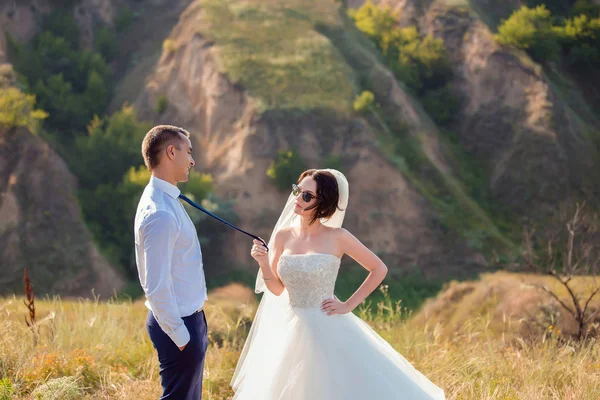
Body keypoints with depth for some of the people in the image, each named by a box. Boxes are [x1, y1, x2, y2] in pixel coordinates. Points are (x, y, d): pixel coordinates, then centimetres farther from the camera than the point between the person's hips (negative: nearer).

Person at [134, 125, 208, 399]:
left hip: (187, 319, 10)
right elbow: (157, 286, -26)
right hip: (179, 325, -10)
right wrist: (180, 335, -19)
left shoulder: (166, 200, 8)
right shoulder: (161, 214, -24)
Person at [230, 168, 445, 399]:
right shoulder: (283, 236, 2)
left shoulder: (337, 237, -9)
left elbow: (379, 269, -1)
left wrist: (348, 306, -5)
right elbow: (276, 289, 5)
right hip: (291, 330, 4)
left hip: (328, 330, -4)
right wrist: (263, 263, -13)